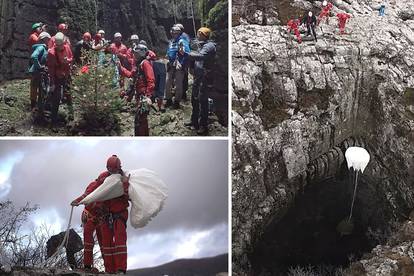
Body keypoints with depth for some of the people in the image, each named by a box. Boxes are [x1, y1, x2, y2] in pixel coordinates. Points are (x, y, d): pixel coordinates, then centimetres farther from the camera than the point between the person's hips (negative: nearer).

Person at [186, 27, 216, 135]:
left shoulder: (209, 46, -15)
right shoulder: (203, 45, 18)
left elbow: (200, 56, -30)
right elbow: (197, 55, 14)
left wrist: (186, 53, -27)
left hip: (205, 79, -10)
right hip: (198, 77, 10)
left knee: (202, 101, -7)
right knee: (195, 99, 18)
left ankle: (203, 126, -1)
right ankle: (194, 121, 33)